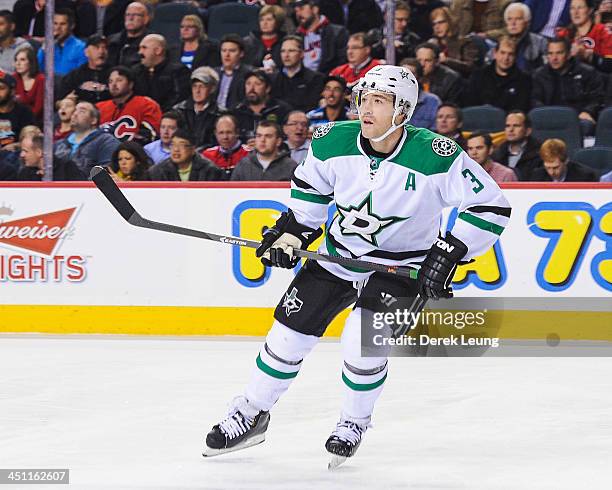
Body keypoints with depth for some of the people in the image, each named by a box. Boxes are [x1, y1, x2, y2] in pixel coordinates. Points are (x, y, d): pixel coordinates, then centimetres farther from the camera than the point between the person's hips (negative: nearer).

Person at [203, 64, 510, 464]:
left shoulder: (436, 156, -26)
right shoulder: (333, 142, -13)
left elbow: (492, 206, -20)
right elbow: (310, 187, 8)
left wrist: (449, 253, -24)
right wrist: (290, 232, -3)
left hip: (403, 264, -4)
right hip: (339, 255, 4)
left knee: (363, 343, -21)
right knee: (289, 334, 2)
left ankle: (354, 423, 9)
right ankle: (250, 415, 24)